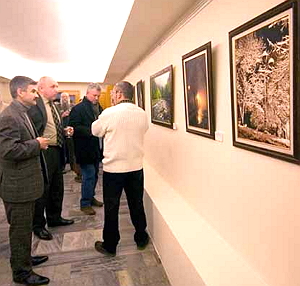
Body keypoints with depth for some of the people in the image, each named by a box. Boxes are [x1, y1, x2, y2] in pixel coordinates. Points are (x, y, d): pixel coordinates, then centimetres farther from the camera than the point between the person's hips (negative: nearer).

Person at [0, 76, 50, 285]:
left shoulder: (21, 113, 13)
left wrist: (38, 142, 6)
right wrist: (37, 144, -19)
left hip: (26, 183, 10)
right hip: (18, 186, -10)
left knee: (25, 227, 23)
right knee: (20, 229, 6)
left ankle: (25, 258, 41)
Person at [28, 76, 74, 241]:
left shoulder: (53, 105, 13)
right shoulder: (35, 105, -15)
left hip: (57, 152, 9)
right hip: (44, 153, -9)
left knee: (57, 188, 20)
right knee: (42, 190, 6)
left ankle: (54, 218, 39)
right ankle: (38, 225, 25)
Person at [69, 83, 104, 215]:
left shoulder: (99, 108, 13)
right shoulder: (78, 108, -10)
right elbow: (74, 127, -17)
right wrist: (91, 131, -24)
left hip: (97, 148, 8)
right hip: (85, 149, -7)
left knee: (94, 174, 17)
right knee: (89, 176, -4)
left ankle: (90, 197, 33)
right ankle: (85, 203, 10)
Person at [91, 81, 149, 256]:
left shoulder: (110, 113, -13)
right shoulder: (142, 114, -2)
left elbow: (95, 131, 2)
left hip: (113, 168, -3)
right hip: (136, 167, 4)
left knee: (111, 207, 10)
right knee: (137, 204, 17)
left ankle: (110, 245, 23)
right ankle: (141, 239, 32)